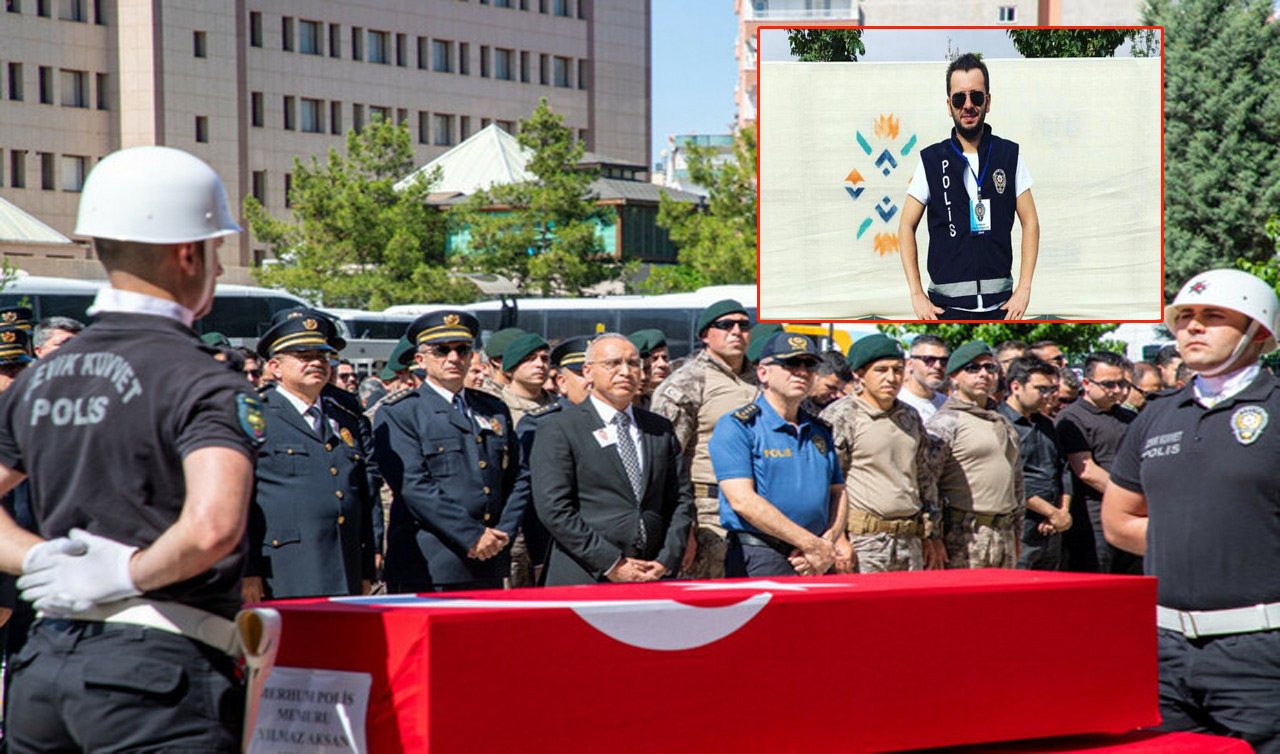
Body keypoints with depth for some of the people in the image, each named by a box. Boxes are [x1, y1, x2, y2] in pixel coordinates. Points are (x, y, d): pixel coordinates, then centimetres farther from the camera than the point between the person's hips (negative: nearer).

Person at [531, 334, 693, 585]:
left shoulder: (660, 429, 17)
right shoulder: (558, 428, 1)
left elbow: (681, 499, 16)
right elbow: (554, 508, -8)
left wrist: (667, 561, 0)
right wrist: (612, 564, -11)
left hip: (654, 580, 4)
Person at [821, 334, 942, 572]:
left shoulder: (910, 417, 18)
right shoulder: (840, 416, -3)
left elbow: (926, 479, 25)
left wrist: (931, 535, 21)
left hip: (909, 541, 7)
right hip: (862, 542, -7)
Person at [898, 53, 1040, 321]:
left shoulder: (1009, 155, 5)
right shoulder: (931, 160, 2)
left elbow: (1030, 223, 7)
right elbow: (907, 227, 5)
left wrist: (1024, 288, -3)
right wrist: (916, 294, -4)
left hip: (1000, 304, 1)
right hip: (947, 306, -1)